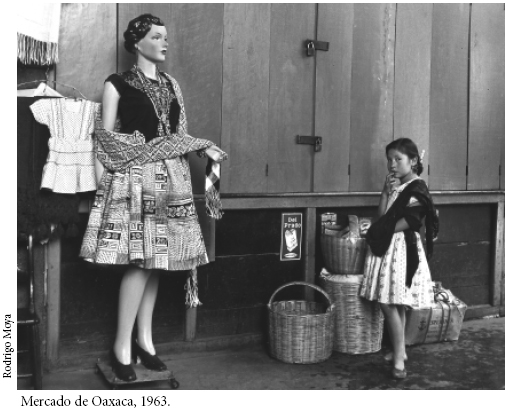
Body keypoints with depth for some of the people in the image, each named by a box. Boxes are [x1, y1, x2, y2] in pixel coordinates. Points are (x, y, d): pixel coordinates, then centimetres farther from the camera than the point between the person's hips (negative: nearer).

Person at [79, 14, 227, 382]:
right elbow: (105, 136, -2)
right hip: (134, 177, -5)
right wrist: (101, 173, -11)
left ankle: (144, 338, 16)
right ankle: (123, 345, 0)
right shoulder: (117, 84, 2)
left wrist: (205, 147, 1)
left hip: (170, 178, 5)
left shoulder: (171, 85, 17)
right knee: (142, 260, -11)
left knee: (156, 259, 5)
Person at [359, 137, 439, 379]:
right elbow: (382, 216, 8)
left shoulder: (417, 189, -11)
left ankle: (399, 359, -4)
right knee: (393, 304, 12)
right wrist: (387, 191, -1)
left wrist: (380, 232, -4)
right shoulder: (395, 185, 14)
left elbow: (406, 223, -15)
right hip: (387, 248, 8)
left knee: (389, 304, -10)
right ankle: (399, 351, 23)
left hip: (401, 249, -8)